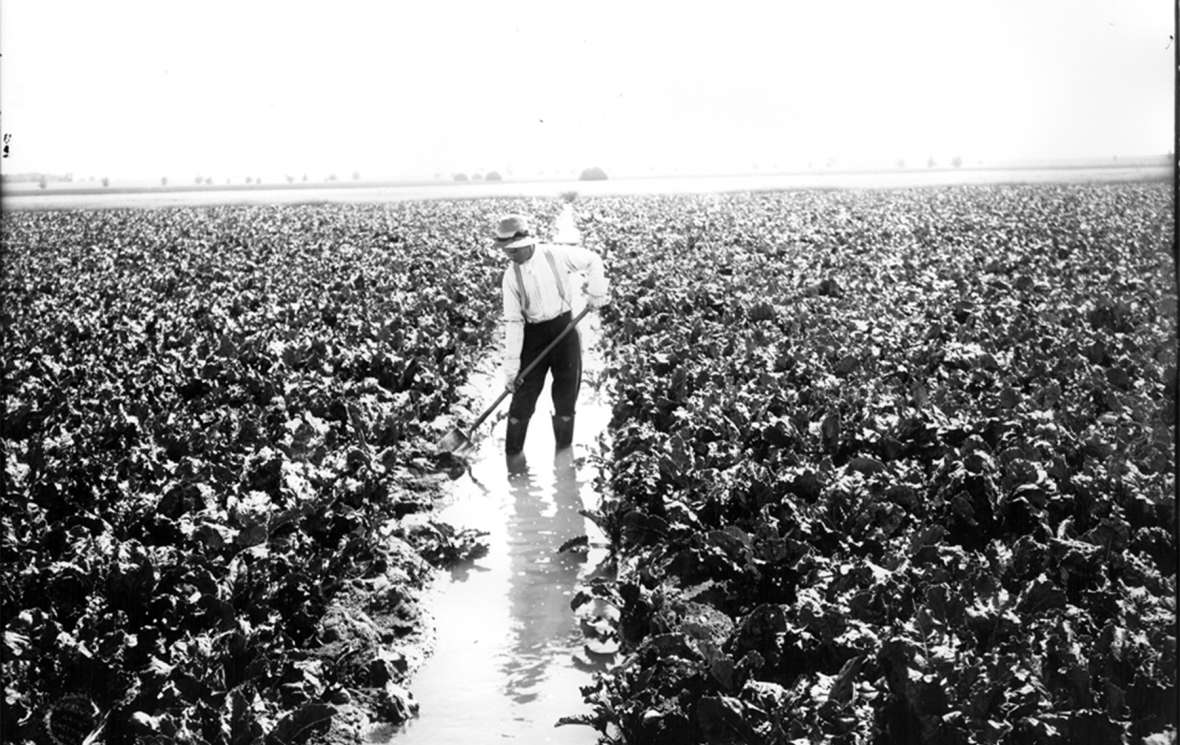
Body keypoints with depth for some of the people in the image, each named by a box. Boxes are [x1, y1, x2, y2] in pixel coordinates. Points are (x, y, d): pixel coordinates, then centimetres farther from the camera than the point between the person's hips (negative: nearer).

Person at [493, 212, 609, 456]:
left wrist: (596, 293, -1)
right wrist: (511, 365, -10)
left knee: (566, 395, 6)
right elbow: (513, 321, -7)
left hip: (565, 328, 0)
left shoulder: (556, 255, -13)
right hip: (534, 334, 1)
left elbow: (593, 261, 3)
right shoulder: (511, 276, -8)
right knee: (524, 394, -2)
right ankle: (512, 455, 9)